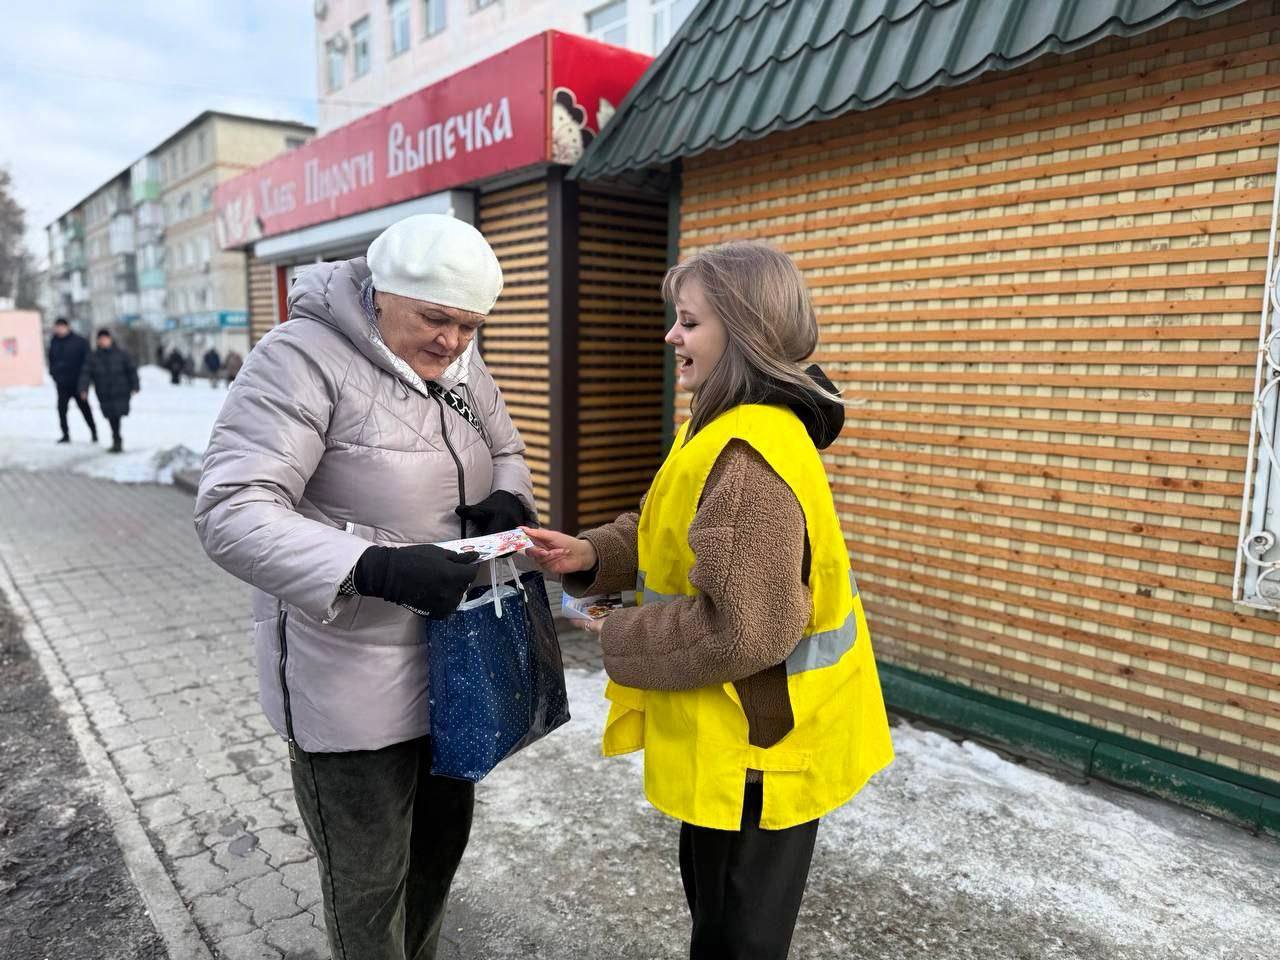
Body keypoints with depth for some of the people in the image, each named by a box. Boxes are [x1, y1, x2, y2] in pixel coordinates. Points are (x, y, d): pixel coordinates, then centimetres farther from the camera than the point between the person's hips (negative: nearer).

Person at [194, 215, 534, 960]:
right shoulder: (304, 359, -19)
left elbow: (507, 453, 15)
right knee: (369, 876, 12)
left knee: (443, 833, 26)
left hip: (448, 661, 8)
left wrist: (509, 499, -9)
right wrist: (375, 568, -38)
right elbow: (231, 514, -25)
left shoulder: (460, 365, 4)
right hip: (350, 681, -7)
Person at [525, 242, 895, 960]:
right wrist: (591, 556, -4)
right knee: (714, 897, 30)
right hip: (743, 736, 10)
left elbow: (743, 628, -31)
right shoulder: (739, 430, 5)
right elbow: (675, 541, 12)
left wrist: (622, 641, -17)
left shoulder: (750, 454, -29)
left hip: (752, 746, -10)